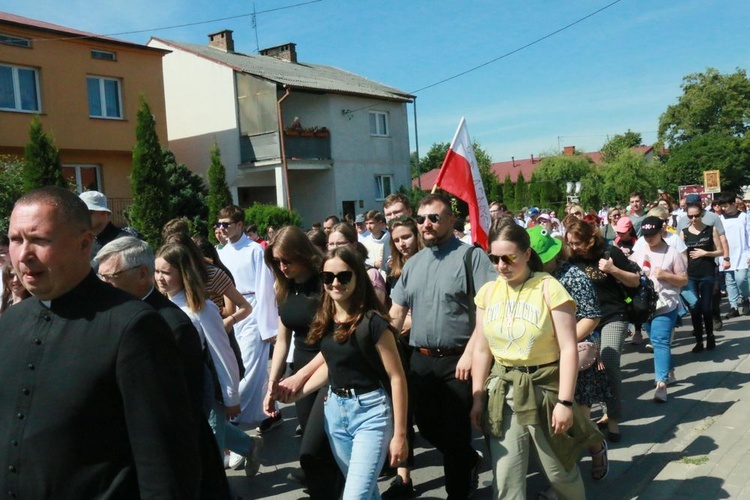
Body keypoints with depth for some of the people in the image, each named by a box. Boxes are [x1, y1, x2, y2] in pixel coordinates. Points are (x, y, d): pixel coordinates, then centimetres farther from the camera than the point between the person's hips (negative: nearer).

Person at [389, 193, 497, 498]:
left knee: (454, 430, 5)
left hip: (457, 361, -6)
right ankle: (470, 462, 44)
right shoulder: (413, 263, 11)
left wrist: (470, 353, -21)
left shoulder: (471, 256, -9)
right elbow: (395, 316, 14)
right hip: (421, 360, 6)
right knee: (427, 426, 17)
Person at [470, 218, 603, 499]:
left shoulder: (549, 289, -13)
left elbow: (569, 349, -13)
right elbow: (481, 350, 7)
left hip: (544, 388, -3)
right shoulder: (487, 292, 1)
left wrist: (565, 402, -16)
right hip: (502, 391, 4)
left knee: (559, 471, 14)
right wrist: (477, 398, 6)